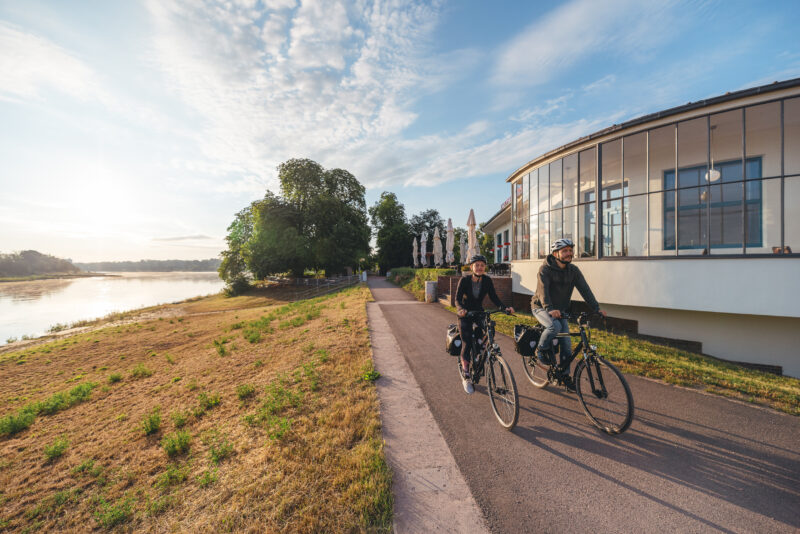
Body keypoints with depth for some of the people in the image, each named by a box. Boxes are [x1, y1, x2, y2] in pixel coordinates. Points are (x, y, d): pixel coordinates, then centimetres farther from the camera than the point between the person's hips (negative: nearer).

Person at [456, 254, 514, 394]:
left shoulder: (487, 281, -9)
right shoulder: (464, 280, -17)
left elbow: (494, 298, -11)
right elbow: (457, 299, -23)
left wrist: (505, 308, -29)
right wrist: (461, 309, -43)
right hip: (465, 315, -3)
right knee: (466, 344, -10)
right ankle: (466, 378, 5)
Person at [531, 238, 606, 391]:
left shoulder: (573, 270, -1)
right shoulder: (545, 269, -18)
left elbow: (585, 289, -7)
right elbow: (543, 290, -30)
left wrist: (597, 308, -20)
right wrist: (550, 309, -45)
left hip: (560, 310, 5)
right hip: (541, 308, -5)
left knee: (566, 344, 0)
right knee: (555, 326, -33)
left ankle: (564, 375, 16)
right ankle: (541, 350, -8)